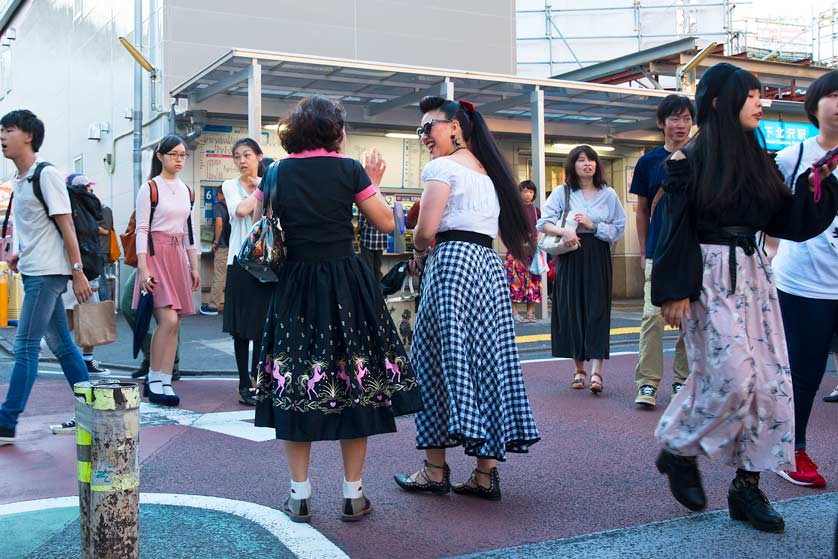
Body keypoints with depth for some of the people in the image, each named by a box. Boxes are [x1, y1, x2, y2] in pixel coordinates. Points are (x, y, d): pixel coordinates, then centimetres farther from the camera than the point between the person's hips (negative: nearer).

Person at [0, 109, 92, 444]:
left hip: (47, 273, -9)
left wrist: (78, 272, -15)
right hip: (33, 272, 9)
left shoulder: (46, 174, -11)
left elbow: (65, 226, -13)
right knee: (61, 344, 10)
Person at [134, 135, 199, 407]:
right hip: (156, 254, -6)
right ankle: (154, 380, -4)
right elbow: (142, 230, -8)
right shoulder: (150, 188, -4)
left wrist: (194, 267, 14)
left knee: (174, 323, 2)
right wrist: (143, 269, -15)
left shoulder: (186, 191, 15)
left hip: (177, 257, 6)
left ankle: (164, 382, 7)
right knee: (168, 319, -16)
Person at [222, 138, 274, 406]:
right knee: (241, 326, 0)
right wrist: (260, 190, -1)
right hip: (241, 260, -2)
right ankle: (245, 384, 7)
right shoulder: (230, 185, 7)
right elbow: (241, 210, -12)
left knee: (264, 323, 3)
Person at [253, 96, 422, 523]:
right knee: (353, 380, 6)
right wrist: (374, 183, 14)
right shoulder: (349, 169, -4)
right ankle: (353, 495, 12)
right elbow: (386, 223, 0)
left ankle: (300, 495, 13)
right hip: (347, 284, -2)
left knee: (295, 385, 9)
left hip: (295, 285, 2)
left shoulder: (277, 173, 2)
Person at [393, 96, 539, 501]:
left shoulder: (442, 167, -4)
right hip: (489, 266, 8)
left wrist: (419, 254, 9)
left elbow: (427, 229, -13)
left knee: (438, 359, 0)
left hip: (453, 263, -8)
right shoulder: (487, 172, 21)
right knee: (486, 360, 6)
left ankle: (435, 469, 5)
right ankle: (486, 473, 9)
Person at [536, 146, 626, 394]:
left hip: (598, 259, 0)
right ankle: (579, 369, 14)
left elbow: (618, 229, 3)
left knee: (597, 310, -8)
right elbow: (543, 222, -2)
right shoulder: (561, 192, 6)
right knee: (571, 310, 2)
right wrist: (563, 231, -20)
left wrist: (593, 226, -11)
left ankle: (596, 372, -13)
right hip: (569, 257, 1)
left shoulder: (608, 194, 7)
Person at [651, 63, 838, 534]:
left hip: (754, 274, 7)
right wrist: (675, 292, -12)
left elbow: (786, 220, 15)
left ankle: (748, 485, 10)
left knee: (770, 379, 1)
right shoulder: (690, 160, -4)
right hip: (708, 275, -7)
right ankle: (678, 451, 9)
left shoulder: (758, 161, 14)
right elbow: (676, 230, -7)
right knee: (733, 375, -15)